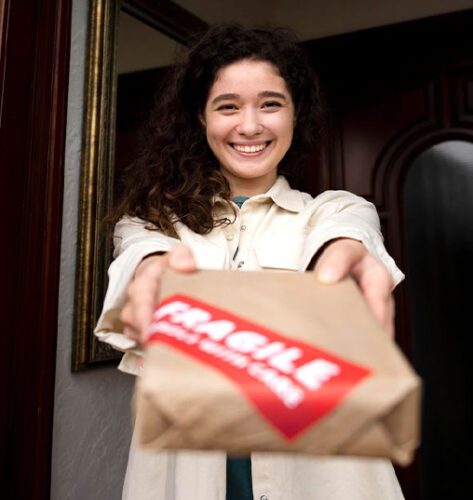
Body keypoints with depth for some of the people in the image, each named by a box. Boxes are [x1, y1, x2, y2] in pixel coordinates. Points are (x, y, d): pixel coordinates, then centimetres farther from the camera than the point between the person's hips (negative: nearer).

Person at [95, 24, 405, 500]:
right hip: (184, 456, 1)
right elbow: (141, 245, -17)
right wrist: (153, 266, -42)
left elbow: (345, 230, -20)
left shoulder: (335, 209, 2)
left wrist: (345, 251, -44)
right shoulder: (159, 214, 4)